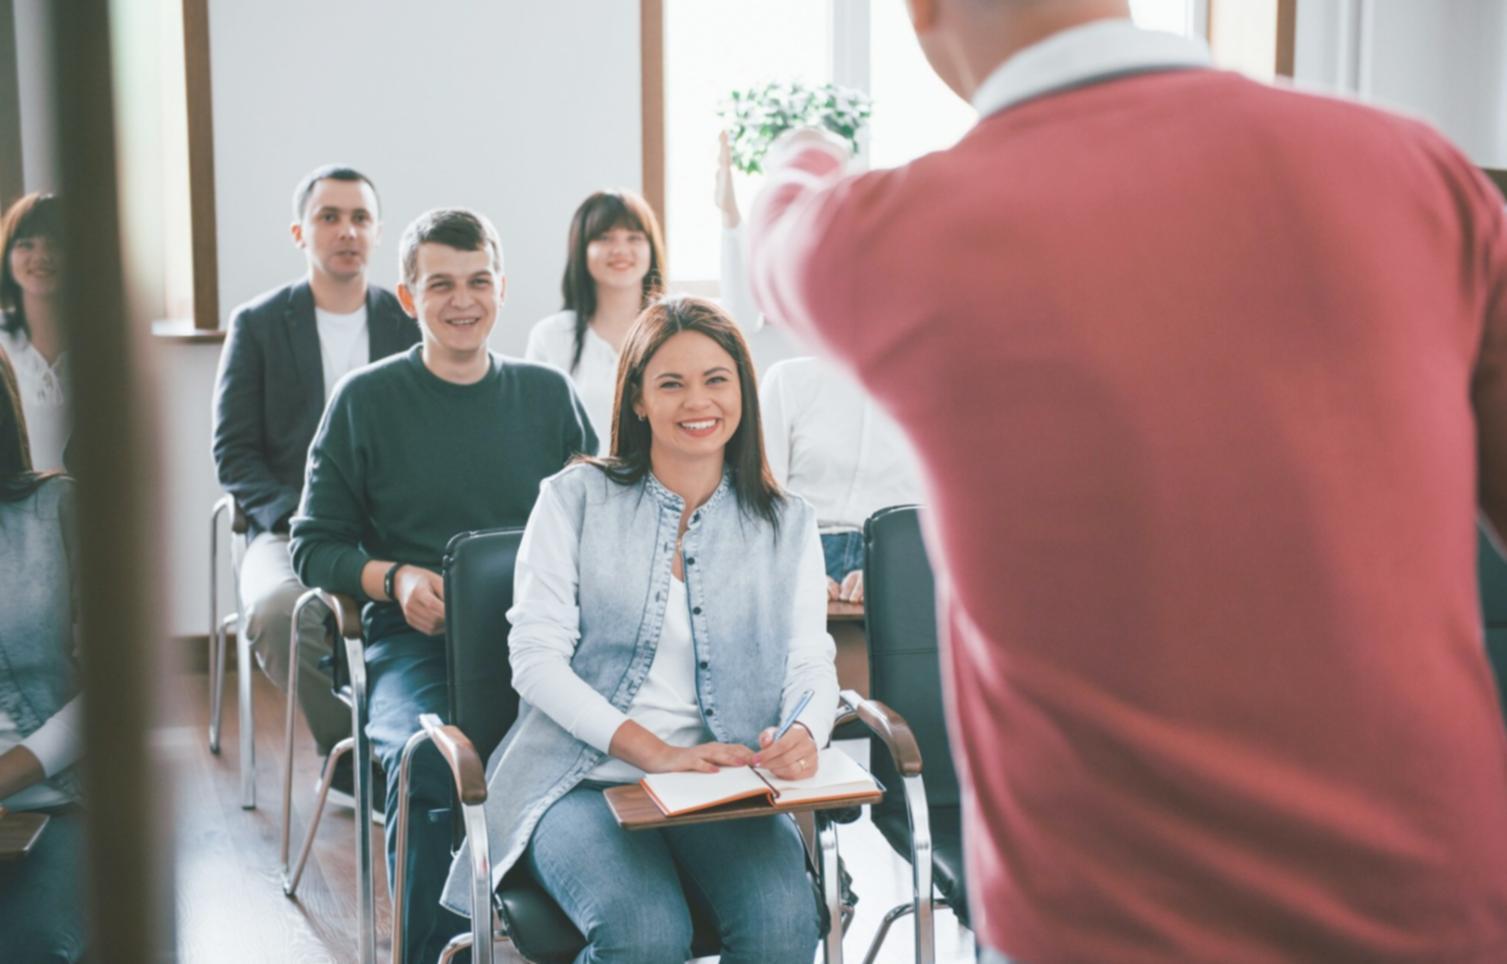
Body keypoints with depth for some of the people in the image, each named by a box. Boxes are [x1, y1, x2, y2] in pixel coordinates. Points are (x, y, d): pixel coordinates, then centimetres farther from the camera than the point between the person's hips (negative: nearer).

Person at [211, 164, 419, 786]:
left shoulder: (411, 325, 12)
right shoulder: (258, 324, 8)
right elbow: (233, 453, 4)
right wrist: (300, 519, -12)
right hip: (290, 531, 0)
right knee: (277, 612, -35)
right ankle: (354, 762, -11)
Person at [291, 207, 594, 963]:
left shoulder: (548, 393, 15)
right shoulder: (367, 400, 8)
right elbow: (314, 546, 10)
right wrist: (393, 579, -8)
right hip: (415, 639, -1)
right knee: (428, 757, -34)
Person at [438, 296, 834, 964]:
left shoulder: (787, 525, 14)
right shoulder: (576, 499, 7)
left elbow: (810, 664, 5)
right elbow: (535, 656, -2)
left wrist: (803, 735, -20)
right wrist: (655, 753, -14)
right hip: (583, 778, -2)